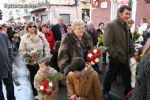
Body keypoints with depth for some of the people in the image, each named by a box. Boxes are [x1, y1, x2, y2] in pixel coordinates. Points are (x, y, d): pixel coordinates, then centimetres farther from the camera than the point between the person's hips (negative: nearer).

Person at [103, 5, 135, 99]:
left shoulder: (126, 26, 8)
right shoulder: (111, 25, -15)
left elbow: (130, 41, 14)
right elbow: (107, 42, -20)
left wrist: (132, 52, 4)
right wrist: (115, 54, -18)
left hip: (125, 57, 7)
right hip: (116, 57, -7)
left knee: (127, 75, 17)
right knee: (111, 75, 10)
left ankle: (128, 92, 35)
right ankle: (106, 91, 30)